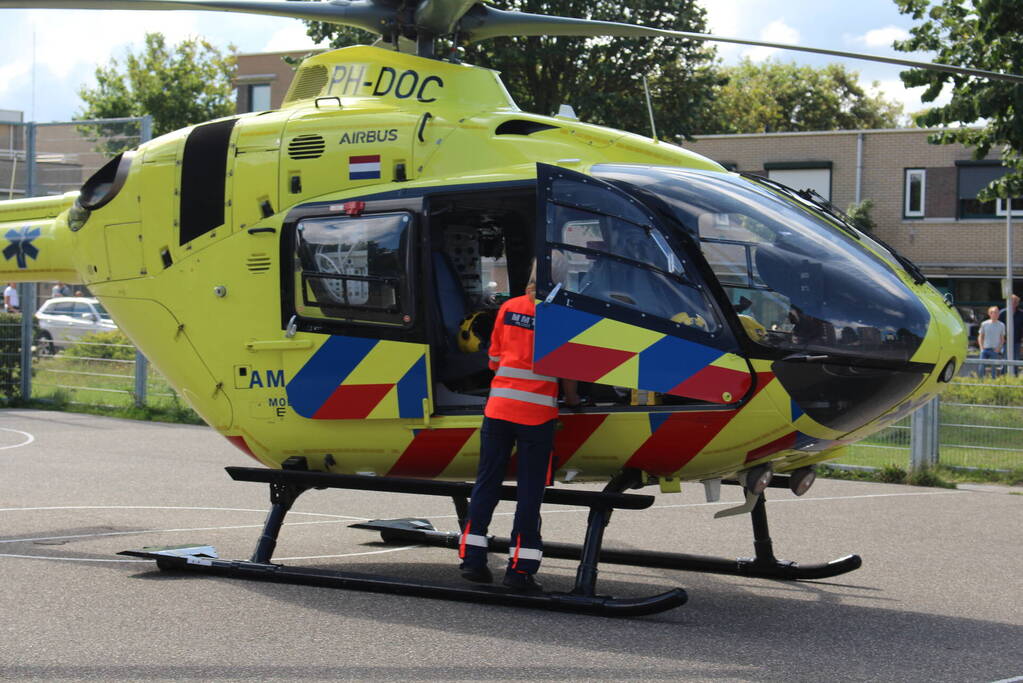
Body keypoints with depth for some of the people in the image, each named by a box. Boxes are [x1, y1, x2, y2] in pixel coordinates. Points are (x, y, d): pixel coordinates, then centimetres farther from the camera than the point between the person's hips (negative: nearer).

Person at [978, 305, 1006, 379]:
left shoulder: (1001, 325, 3)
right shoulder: (984, 324, 4)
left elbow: (1002, 339, 8)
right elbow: (980, 337, 9)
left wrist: (999, 348, -6)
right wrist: (981, 347, -2)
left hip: (995, 350, 0)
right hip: (985, 349, 0)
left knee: (994, 368, -1)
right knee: (982, 367, -4)